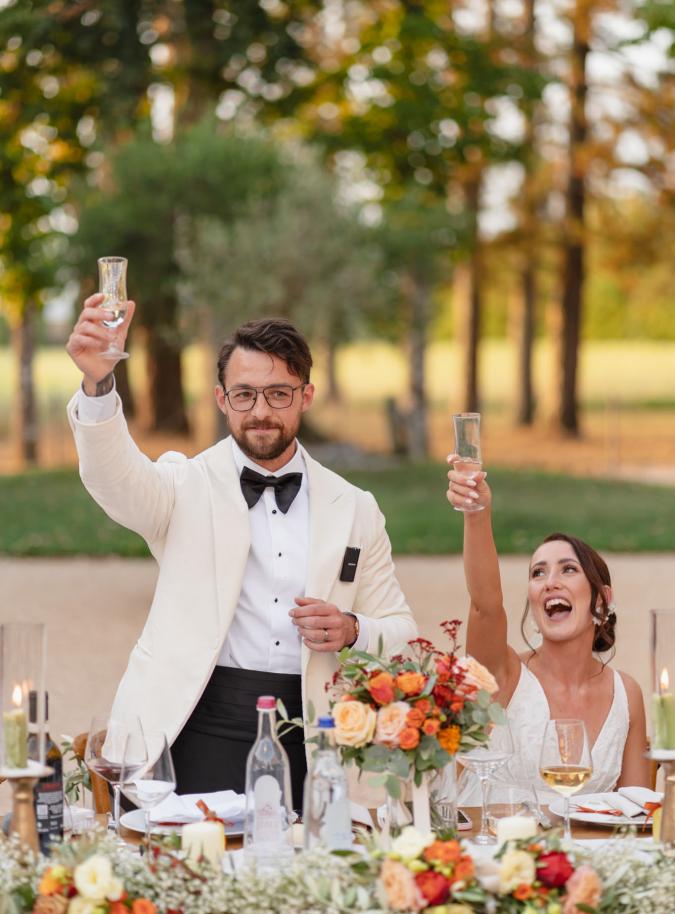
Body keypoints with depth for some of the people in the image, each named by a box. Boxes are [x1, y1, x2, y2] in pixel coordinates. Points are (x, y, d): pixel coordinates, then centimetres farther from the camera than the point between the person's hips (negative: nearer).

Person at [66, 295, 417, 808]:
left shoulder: (354, 509, 14)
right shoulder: (187, 487, 6)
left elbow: (402, 633, 18)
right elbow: (117, 476, -16)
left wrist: (350, 631, -5)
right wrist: (98, 383, -34)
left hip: (308, 732, 2)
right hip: (203, 723, -2)